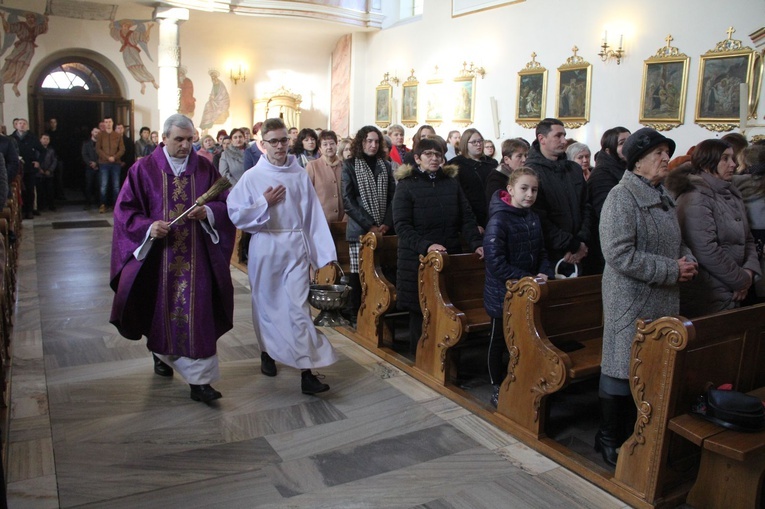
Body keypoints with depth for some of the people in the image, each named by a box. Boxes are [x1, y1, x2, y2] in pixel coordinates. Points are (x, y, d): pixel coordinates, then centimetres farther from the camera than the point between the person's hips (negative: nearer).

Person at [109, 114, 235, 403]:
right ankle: (161, 352, 43)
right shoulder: (144, 170, 0)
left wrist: (207, 212, -15)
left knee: (196, 312, -4)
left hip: (196, 256, 0)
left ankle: (199, 380, -1)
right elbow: (125, 210, -1)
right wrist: (148, 227, -18)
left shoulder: (204, 169, 4)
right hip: (157, 254, 0)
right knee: (161, 309, 13)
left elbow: (225, 203, 5)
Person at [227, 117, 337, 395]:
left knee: (298, 306, -5)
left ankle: (307, 371, -6)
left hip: (295, 248, 0)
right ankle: (267, 352, 37)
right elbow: (235, 214, -2)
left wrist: (323, 252, -5)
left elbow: (314, 216, 0)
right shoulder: (252, 177, 0)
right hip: (264, 248, 1)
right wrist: (264, 203, -12)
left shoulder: (300, 175, 2)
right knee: (266, 303, 14)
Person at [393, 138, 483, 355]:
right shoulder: (406, 185, 0)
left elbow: (467, 218, 9)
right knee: (420, 311, 1)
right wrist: (426, 246, -22)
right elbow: (402, 225, -9)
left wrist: (476, 244, -7)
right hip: (417, 260, -3)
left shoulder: (452, 182, 11)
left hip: (451, 258, 3)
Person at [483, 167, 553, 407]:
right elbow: (495, 262, -23)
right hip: (503, 294, -6)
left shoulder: (533, 218, 5)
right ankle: (498, 388, 26)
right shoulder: (498, 220, -19)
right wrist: (527, 278, -22)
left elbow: (541, 252, 13)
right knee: (500, 340, 10)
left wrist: (545, 273, -6)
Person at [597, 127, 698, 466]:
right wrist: (671, 270, -18)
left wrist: (687, 261, 3)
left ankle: (631, 434, 29)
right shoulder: (622, 197, -14)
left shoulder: (663, 197, 15)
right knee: (621, 370, 1)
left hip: (663, 300, 9)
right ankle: (609, 439, 18)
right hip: (630, 301, -8)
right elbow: (619, 254, -23)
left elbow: (677, 243, 26)